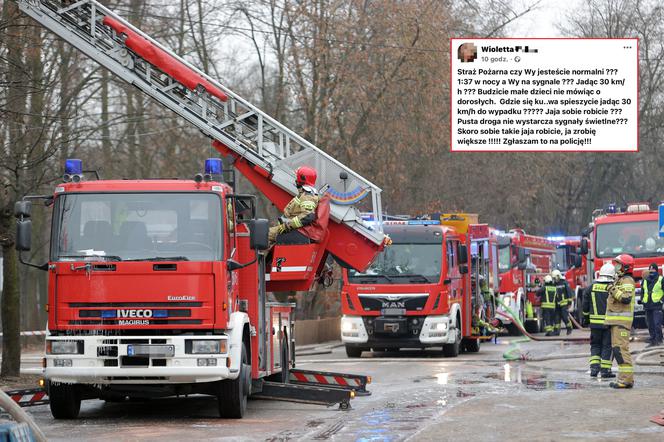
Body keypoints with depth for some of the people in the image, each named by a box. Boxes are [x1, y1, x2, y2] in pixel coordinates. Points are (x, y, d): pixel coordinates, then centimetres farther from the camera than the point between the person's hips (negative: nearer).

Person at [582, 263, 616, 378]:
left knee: (595, 345, 15)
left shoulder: (591, 287, 3)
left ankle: (594, 367, 2)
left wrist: (586, 318, 20)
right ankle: (605, 370, 4)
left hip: (595, 322, 3)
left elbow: (585, 305, 8)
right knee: (607, 346, 5)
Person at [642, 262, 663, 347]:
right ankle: (652, 341, 14)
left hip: (657, 306, -6)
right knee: (650, 325, 8)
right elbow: (642, 290, 26)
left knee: (657, 324, -12)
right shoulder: (645, 280, 14)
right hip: (647, 306, 6)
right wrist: (642, 299, 13)